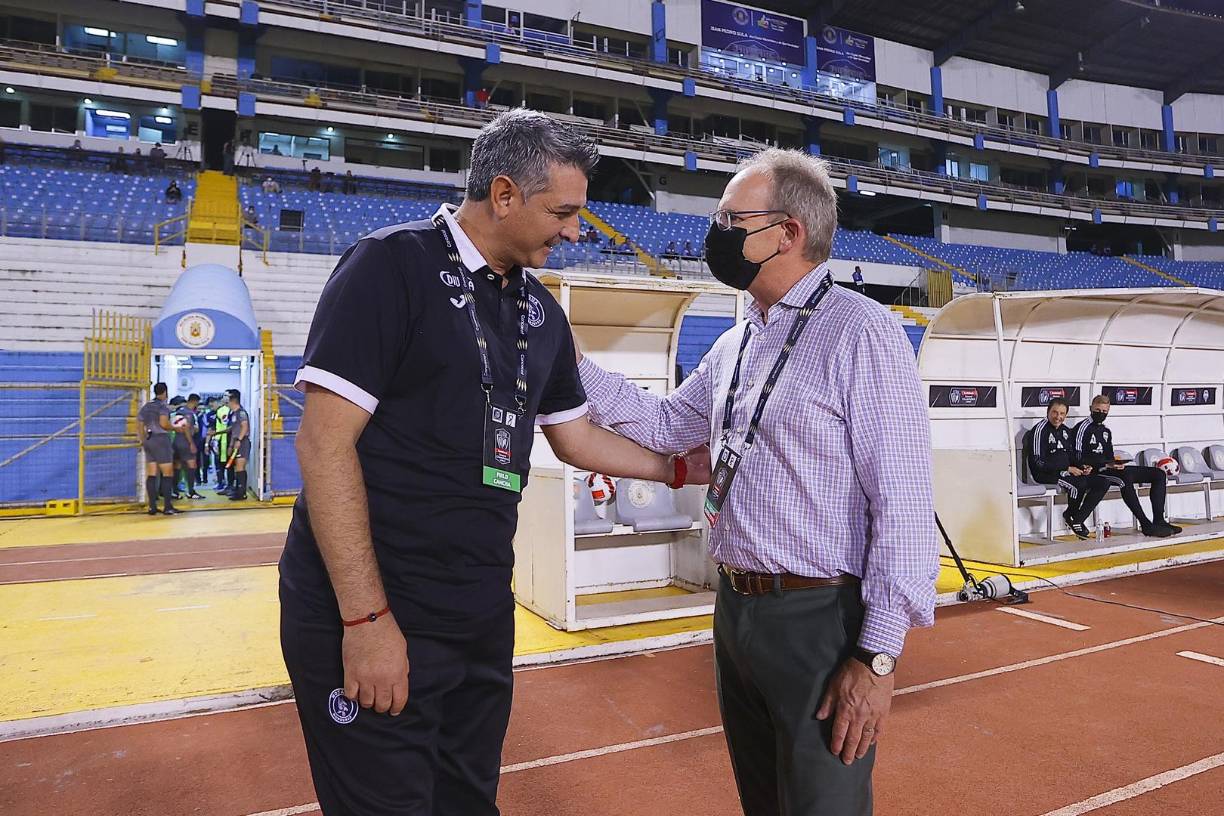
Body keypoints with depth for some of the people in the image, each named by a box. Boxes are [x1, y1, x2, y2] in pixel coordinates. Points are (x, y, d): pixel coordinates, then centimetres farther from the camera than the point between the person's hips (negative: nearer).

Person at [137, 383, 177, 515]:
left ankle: (152, 506, 6)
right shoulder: (163, 405, -7)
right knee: (167, 473, -4)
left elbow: (140, 425, 15)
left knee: (151, 474, 6)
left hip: (148, 440, 7)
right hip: (161, 439, -7)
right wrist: (175, 428, -3)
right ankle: (167, 506, -7)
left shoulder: (146, 406, 14)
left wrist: (142, 440, 25)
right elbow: (164, 423, -20)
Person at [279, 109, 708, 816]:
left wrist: (683, 467, 20)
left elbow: (575, 437, 20)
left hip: (483, 616, 7)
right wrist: (366, 617, -20)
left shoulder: (541, 312, 10)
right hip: (370, 617, -6)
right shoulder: (393, 266, -12)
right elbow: (325, 441, -17)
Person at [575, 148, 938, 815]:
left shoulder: (860, 334, -15)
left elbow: (904, 503, -18)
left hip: (821, 620, -7)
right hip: (735, 610, 8)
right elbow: (666, 424, 17)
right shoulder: (734, 345, 9)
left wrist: (878, 657, -19)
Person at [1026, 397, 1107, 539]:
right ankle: (1070, 516, -3)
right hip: (1045, 475, -9)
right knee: (1080, 483, -32)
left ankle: (1077, 521, -4)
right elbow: (1038, 463, -19)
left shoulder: (1066, 431, 15)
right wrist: (1067, 469, -19)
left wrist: (1082, 467, 0)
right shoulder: (1040, 430, -12)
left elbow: (1071, 456, 23)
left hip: (1066, 472, 9)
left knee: (1103, 483, -5)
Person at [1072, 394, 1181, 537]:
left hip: (1111, 470, 9)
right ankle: (1146, 525, -35)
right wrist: (1106, 464, -20)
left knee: (1159, 474, -1)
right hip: (1094, 471, -9)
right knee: (1125, 478, -39)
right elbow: (1077, 458, -14)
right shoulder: (1083, 428, -5)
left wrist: (1117, 464, -1)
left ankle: (1158, 521, -12)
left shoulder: (1106, 430, 22)